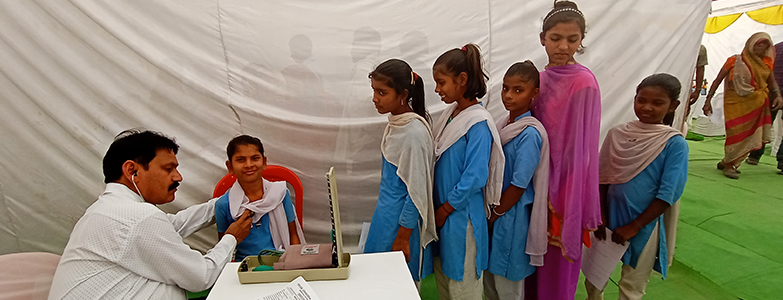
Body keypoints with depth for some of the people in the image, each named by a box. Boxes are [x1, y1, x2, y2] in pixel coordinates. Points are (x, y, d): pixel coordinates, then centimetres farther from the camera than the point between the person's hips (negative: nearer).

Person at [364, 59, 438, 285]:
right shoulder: (395, 121, 2)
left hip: (402, 218, -8)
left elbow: (417, 192, -21)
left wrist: (402, 238, -15)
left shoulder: (414, 132, -24)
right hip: (387, 211, 8)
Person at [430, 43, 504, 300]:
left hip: (461, 215, -7)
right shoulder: (449, 113, 5)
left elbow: (474, 178, -21)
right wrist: (437, 209, 8)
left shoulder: (478, 123, -19)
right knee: (442, 275, 21)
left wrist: (444, 210, -12)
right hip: (441, 211, 8)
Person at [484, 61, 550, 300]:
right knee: (489, 281, 20)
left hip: (512, 215, -7)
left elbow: (519, 185, -19)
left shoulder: (529, 133, -20)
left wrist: (496, 213, -9)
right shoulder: (502, 125, 3)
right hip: (493, 210, 7)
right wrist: (489, 211, 7)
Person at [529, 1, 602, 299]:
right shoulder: (541, 79, 4)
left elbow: (581, 148, -17)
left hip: (566, 187, -6)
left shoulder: (583, 82, -16)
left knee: (558, 266, 11)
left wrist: (570, 209, -16)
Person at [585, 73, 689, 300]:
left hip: (644, 226, -3)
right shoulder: (617, 134, -3)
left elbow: (668, 194, -14)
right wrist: (600, 215, -2)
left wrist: (634, 226, -14)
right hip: (609, 219, 3)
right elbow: (602, 178, 2)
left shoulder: (675, 143, -12)